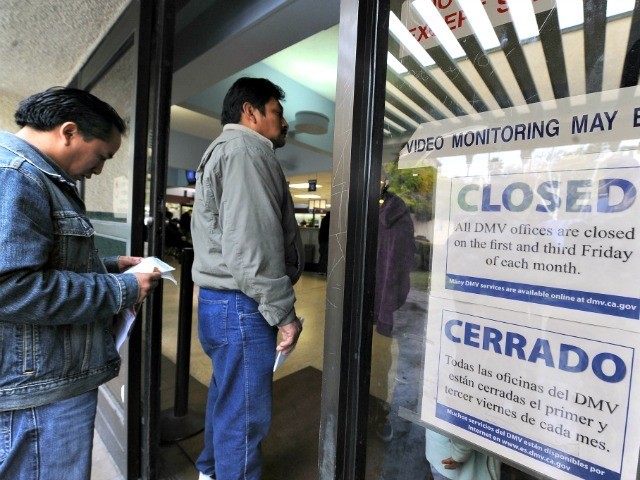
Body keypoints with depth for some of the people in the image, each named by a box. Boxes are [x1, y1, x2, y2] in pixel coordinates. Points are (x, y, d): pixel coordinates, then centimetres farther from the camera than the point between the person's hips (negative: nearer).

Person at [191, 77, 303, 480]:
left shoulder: (226, 151, 23)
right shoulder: (245, 150, -12)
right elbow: (252, 243, -24)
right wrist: (283, 312, -17)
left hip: (221, 302, 11)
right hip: (243, 307, -11)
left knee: (226, 396, 26)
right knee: (244, 415, 4)